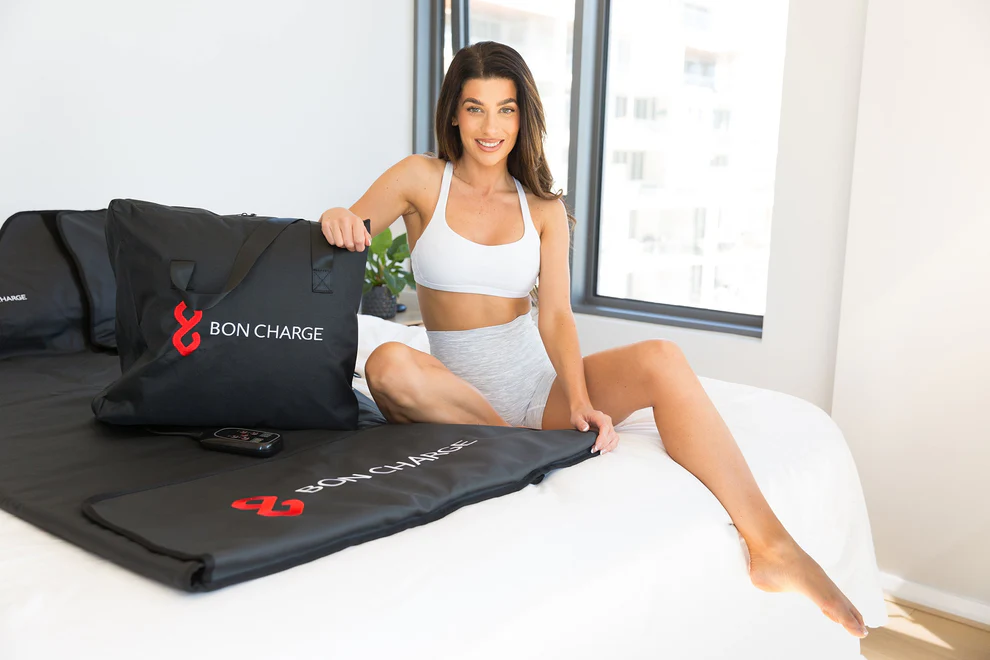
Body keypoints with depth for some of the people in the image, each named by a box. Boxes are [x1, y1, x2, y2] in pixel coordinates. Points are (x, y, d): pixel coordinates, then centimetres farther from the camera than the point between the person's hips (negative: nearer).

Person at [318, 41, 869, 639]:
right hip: (458, 393, -1)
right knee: (389, 364, -35)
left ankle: (772, 546, -30)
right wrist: (337, 222, -28)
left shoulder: (544, 208, 8)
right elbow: (348, 233, -1)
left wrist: (580, 401, -22)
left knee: (660, 359, -26)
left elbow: (556, 316, -4)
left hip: (539, 381, 2)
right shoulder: (422, 179, 4)